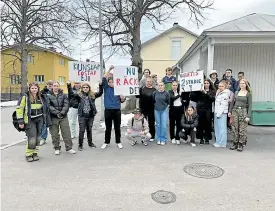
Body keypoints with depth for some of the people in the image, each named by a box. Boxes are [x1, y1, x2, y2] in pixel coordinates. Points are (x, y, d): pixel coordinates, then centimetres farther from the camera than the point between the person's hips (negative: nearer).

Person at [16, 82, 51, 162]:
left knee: (38, 137, 8)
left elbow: (45, 109, 18)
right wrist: (21, 121, -13)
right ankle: (28, 155, 9)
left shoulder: (40, 98, 11)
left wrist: (47, 121, 15)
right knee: (32, 138, -10)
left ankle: (35, 153, 23)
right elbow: (19, 109, -8)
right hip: (30, 121, -5)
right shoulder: (25, 97, -6)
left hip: (39, 120, 5)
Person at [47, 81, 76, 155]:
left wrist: (62, 112, -15)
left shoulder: (63, 95, 8)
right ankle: (56, 148, 21)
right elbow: (49, 106, -8)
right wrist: (57, 113, -18)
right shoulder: (49, 96, 3)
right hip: (53, 117, -1)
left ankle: (69, 148, 13)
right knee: (54, 134, 6)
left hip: (63, 117, 1)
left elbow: (66, 104, -1)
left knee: (67, 132, 2)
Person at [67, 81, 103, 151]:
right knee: (82, 130, 1)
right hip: (82, 116, -2)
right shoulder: (79, 95, 1)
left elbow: (100, 93, 1)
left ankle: (90, 143, 30)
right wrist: (69, 86, -18)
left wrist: (100, 85, -12)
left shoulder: (92, 95, 6)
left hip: (90, 116, 2)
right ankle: (80, 145, 14)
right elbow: (71, 94, -9)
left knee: (89, 130, 15)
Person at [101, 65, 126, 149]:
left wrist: (122, 98, -16)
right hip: (108, 110, 0)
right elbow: (103, 79, -13)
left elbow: (122, 101, 7)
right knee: (108, 127, 10)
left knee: (117, 127, 9)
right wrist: (109, 70, -18)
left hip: (117, 110, 1)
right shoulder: (106, 88, 3)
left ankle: (118, 142, 22)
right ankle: (106, 142, 23)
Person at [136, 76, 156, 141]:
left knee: (151, 123, 8)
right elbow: (137, 96, -4)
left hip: (151, 110, -1)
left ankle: (152, 136, 20)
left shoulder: (154, 90, 1)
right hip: (143, 109, 1)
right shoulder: (142, 89, 4)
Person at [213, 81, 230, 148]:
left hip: (222, 113, -9)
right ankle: (218, 141, 21)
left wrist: (219, 113, -18)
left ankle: (222, 143, 0)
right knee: (217, 127, 12)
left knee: (222, 128, -6)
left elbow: (223, 105, -15)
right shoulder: (218, 93, 17)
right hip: (216, 112, 9)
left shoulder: (225, 94, -10)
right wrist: (216, 112, 13)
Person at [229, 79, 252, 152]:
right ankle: (235, 143, 15)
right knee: (235, 128, 5)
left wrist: (248, 116, -10)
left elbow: (250, 105, -3)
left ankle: (241, 144, 8)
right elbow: (233, 102, 14)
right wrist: (230, 111, 6)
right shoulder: (236, 92, 11)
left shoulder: (248, 94, 1)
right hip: (235, 111, 3)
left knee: (242, 129, -2)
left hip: (243, 111, -3)